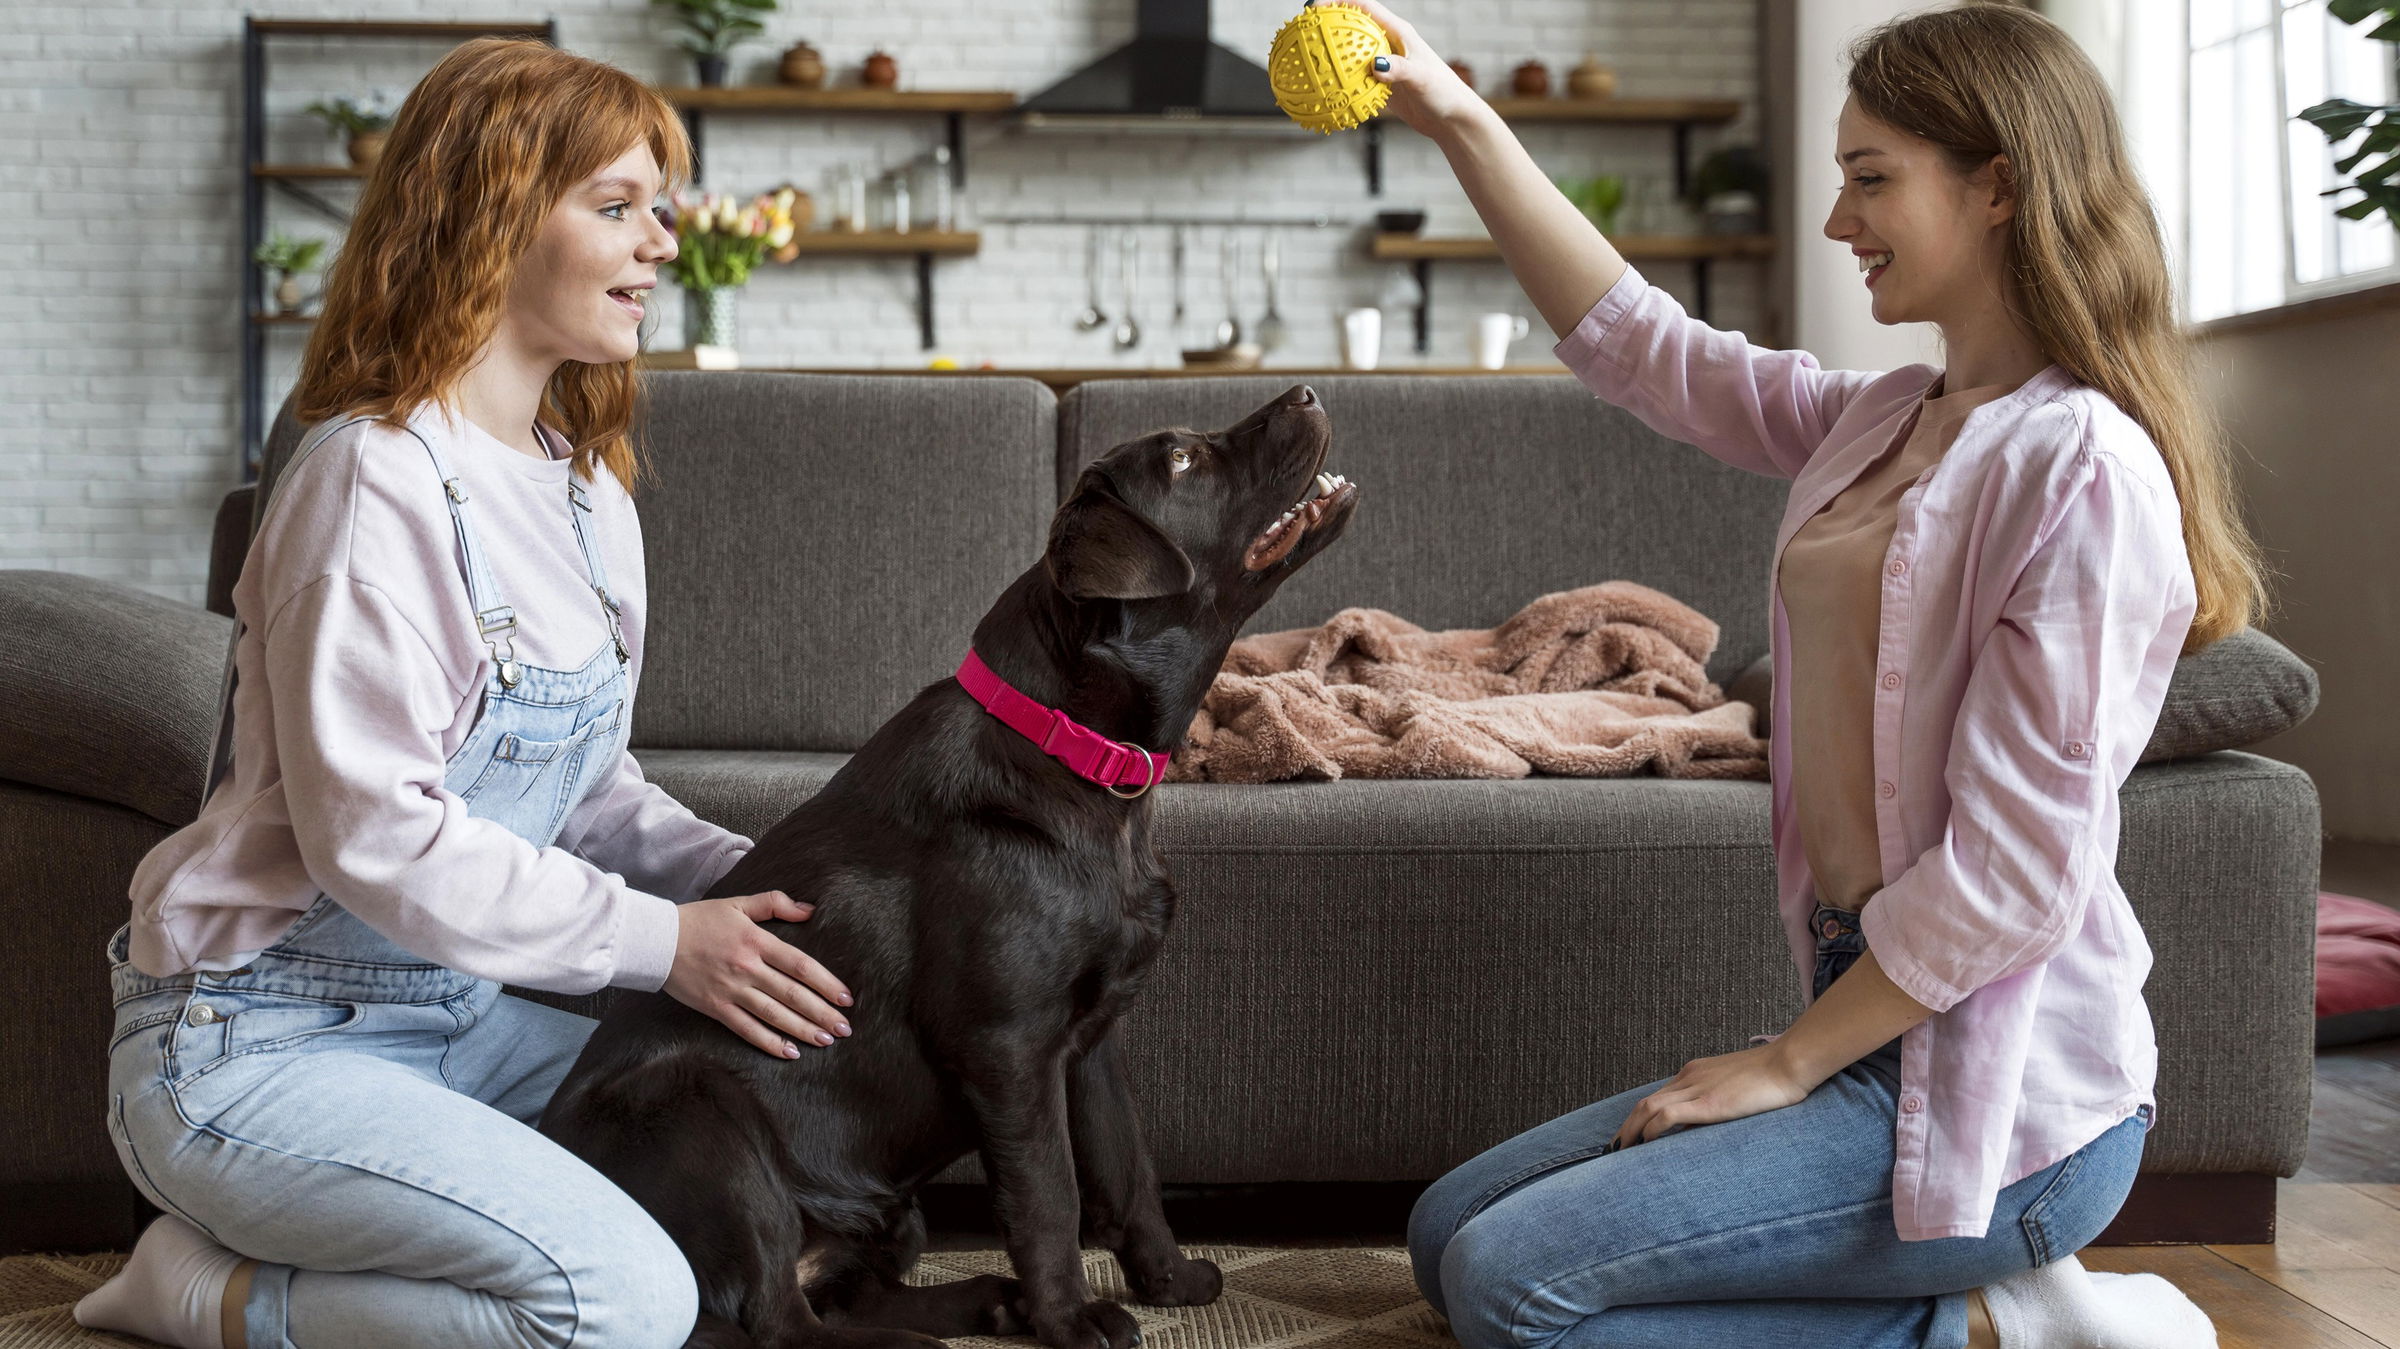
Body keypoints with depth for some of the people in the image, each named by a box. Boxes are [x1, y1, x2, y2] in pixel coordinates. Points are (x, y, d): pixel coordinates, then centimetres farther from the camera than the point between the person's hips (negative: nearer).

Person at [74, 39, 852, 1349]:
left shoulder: (589, 488, 9)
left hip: (457, 1017, 9)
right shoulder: (377, 482, -19)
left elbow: (588, 784, 12)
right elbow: (376, 836, -23)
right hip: (256, 1047, -9)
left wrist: (749, 880, -6)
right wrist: (662, 940, -20)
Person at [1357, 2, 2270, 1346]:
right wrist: (1460, 119, 8)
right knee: (1452, 1232, 12)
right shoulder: (1885, 420, 9)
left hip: (2001, 1098, -9)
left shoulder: (2083, 466, -18)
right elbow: (1634, 344, 15)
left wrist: (1789, 1061, -13)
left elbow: (2016, 870, -21)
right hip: (1879, 1026, 9)